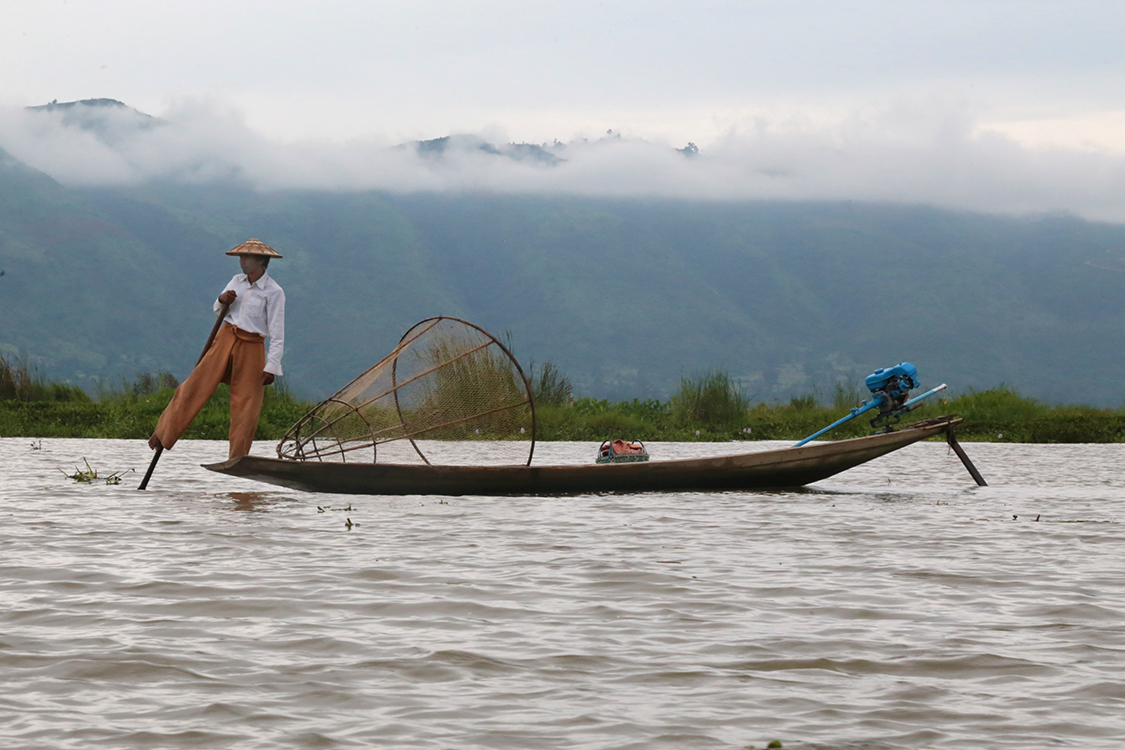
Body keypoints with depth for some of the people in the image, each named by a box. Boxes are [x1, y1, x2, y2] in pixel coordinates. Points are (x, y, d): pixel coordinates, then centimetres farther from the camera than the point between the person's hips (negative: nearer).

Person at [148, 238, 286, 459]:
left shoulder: (273, 292, -9)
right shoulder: (237, 281, 8)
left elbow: (277, 334, -11)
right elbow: (218, 312, 19)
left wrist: (271, 367, -17)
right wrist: (222, 300, -6)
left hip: (251, 348, -4)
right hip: (224, 339, 4)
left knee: (246, 404, -2)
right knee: (194, 387, -2)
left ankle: (237, 460, 8)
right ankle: (163, 435, 6)